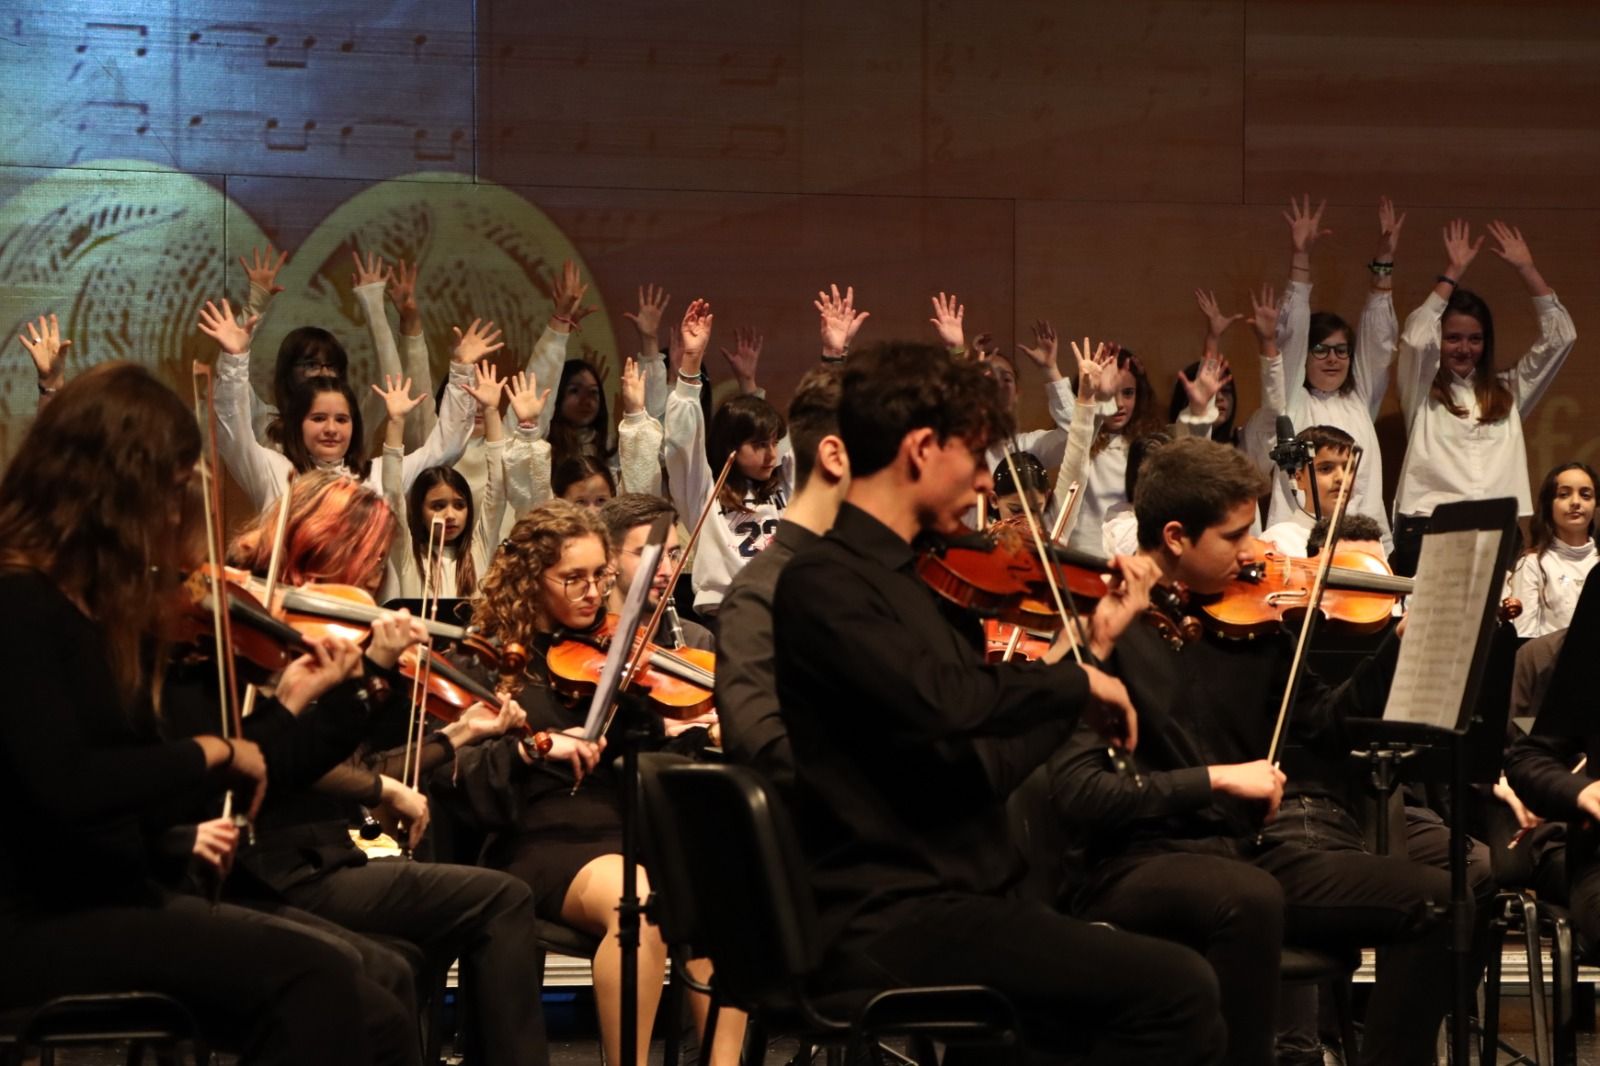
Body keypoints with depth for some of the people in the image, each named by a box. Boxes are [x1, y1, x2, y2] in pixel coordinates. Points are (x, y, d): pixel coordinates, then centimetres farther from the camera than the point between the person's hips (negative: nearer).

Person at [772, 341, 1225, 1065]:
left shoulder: (905, 580, 16)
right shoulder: (824, 582, -11)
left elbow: (984, 765, 18)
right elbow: (937, 701, -30)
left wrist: (1088, 650, 20)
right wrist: (1074, 679, -14)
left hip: (941, 903, 10)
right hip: (888, 927, -10)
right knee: (1176, 989, -19)